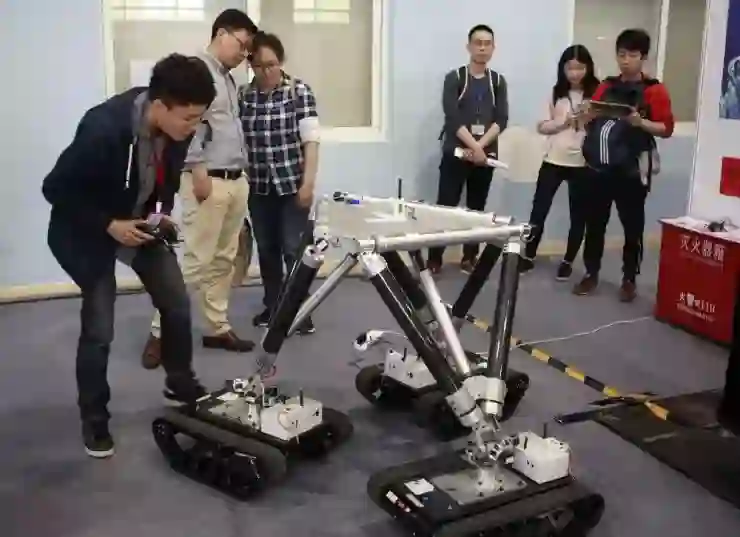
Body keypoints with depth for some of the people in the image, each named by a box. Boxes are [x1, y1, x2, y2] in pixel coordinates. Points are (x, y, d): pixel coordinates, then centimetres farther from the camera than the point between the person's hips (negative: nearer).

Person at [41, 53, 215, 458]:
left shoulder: (177, 126, -17)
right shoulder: (103, 128, -35)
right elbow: (56, 188, -24)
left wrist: (163, 212, -8)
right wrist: (108, 225, -26)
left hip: (140, 223, 6)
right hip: (89, 232, -5)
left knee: (177, 304, 7)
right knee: (99, 329, -3)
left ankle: (180, 383, 30)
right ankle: (94, 419, 17)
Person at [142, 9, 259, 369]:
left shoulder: (228, 78, 20)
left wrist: (240, 174, 17)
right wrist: (198, 171, -19)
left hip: (236, 180, 9)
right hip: (208, 180, -9)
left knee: (224, 260, 11)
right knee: (195, 261, -9)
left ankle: (217, 328, 18)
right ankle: (161, 332, -1)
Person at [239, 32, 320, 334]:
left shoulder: (300, 91, -4)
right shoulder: (242, 96, 3)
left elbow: (311, 140, -6)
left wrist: (308, 183, -12)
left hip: (292, 184, -3)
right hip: (259, 187, 3)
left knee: (295, 250, -2)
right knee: (266, 249, 12)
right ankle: (272, 306, 26)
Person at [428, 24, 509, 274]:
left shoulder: (498, 82, 9)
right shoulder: (454, 78, 0)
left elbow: (501, 120, -1)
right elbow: (452, 118, -11)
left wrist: (480, 146, -14)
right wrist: (473, 146, -19)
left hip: (486, 155, 3)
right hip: (456, 152, -3)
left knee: (477, 208, 8)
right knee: (446, 206, -6)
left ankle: (470, 257, 16)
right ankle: (434, 259, -1)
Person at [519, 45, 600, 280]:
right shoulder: (556, 93, 6)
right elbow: (541, 126, 4)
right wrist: (563, 122, -11)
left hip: (582, 163, -2)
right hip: (553, 160, 2)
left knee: (578, 216, 6)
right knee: (538, 211, 5)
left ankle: (568, 261, 21)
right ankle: (528, 257, 19)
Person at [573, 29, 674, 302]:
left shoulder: (655, 91, 1)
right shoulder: (606, 87, 14)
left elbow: (667, 129, -3)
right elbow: (589, 125, 17)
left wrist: (641, 122, -19)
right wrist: (590, 116, -5)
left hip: (632, 170, -3)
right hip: (601, 167, 4)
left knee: (632, 226, 3)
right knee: (594, 222, 5)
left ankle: (630, 279, 13)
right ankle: (591, 273, 15)